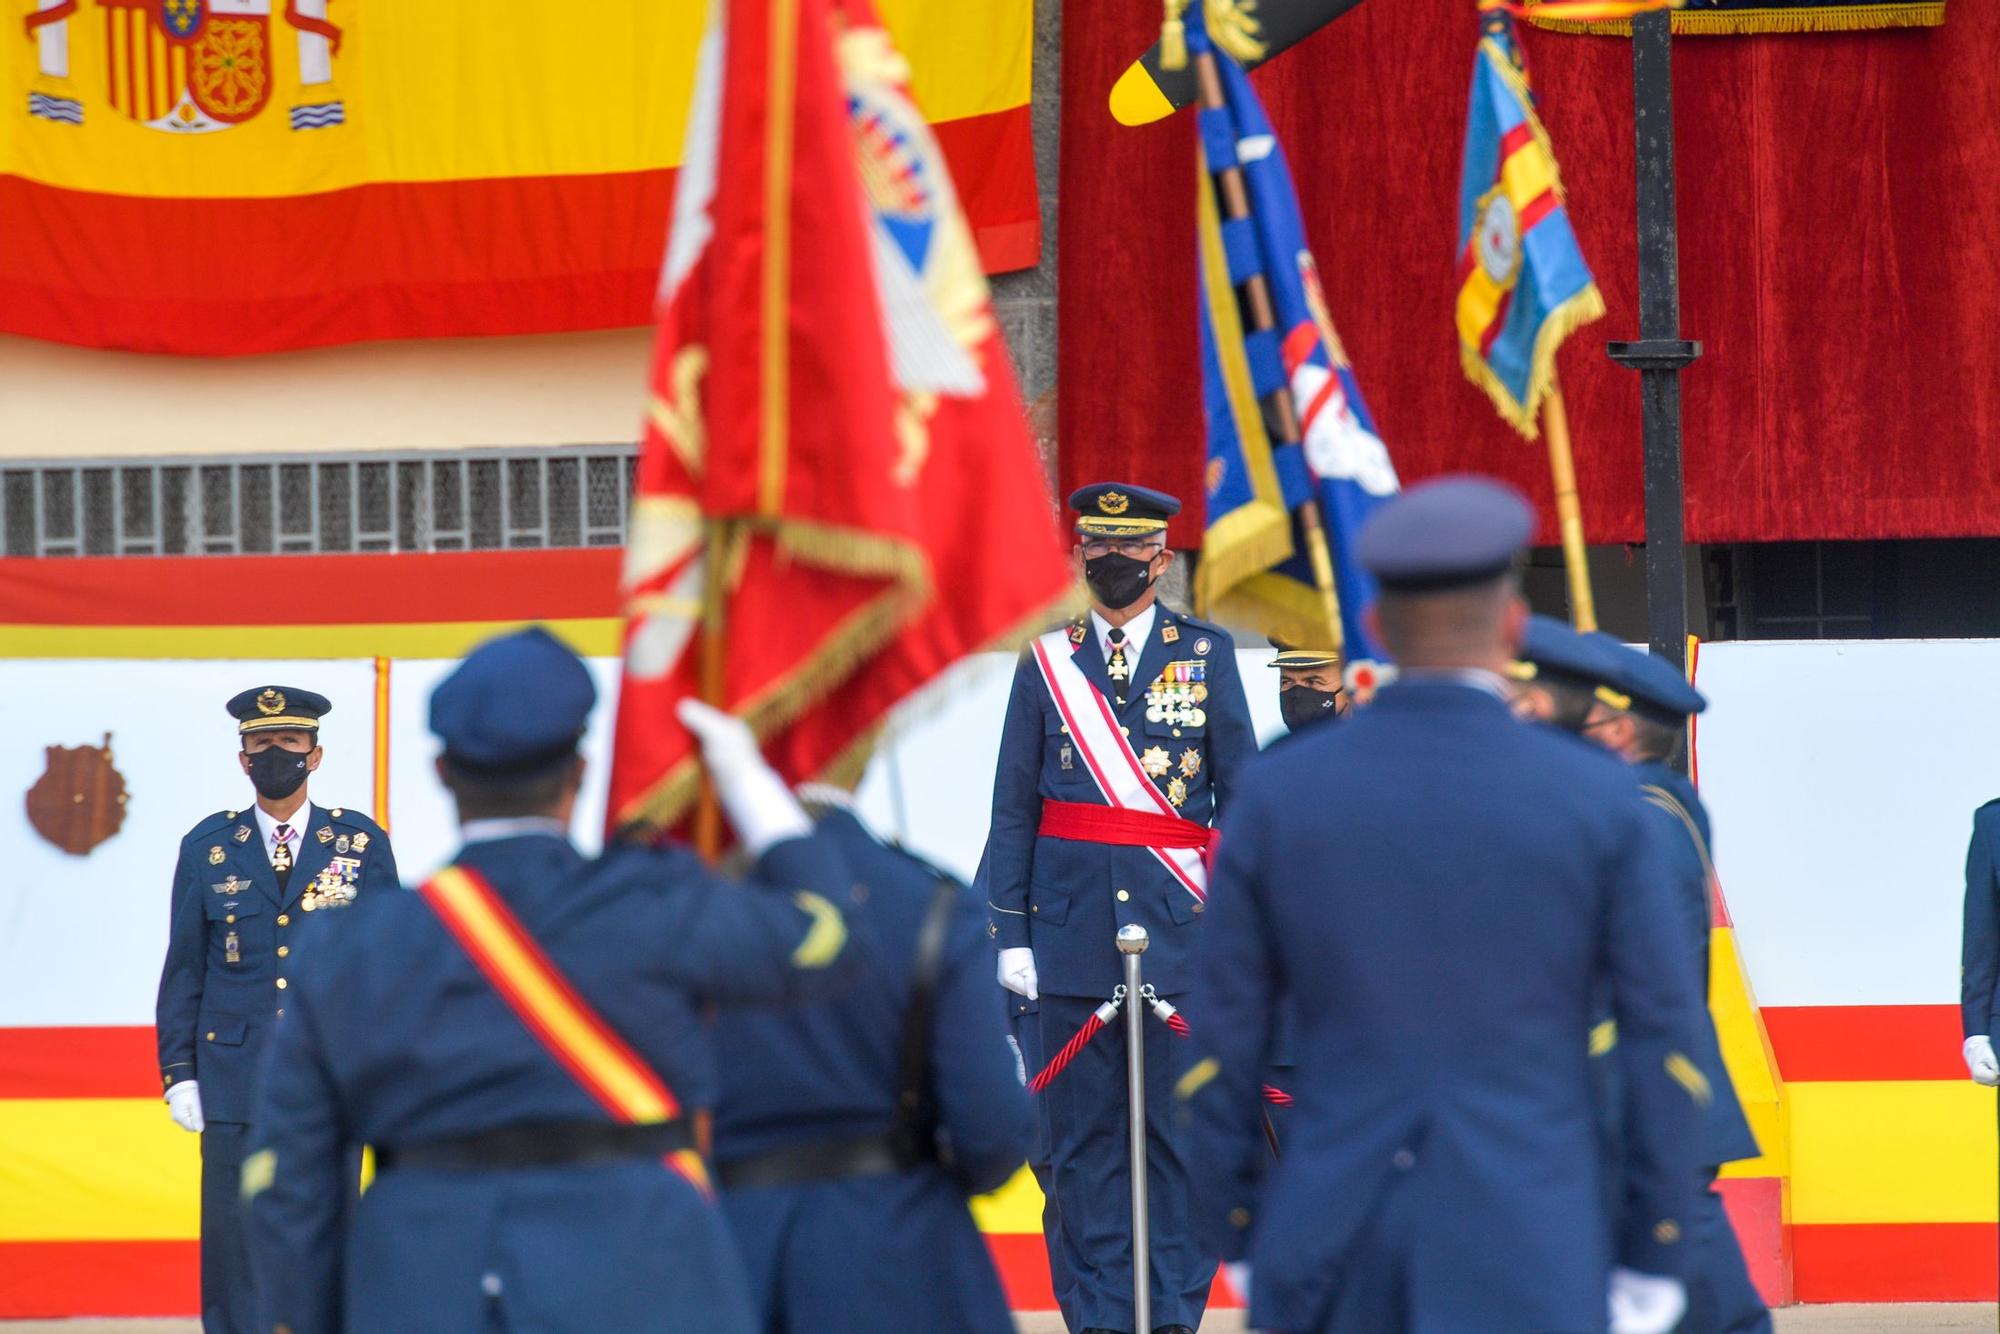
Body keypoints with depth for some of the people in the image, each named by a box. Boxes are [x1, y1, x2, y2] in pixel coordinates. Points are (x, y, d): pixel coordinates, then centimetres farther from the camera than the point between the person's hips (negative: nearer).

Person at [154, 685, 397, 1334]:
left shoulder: (362, 844, 5)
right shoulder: (207, 848, 7)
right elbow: (183, 969, 9)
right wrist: (180, 1074, 3)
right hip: (235, 1081, 0)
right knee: (233, 1243, -1)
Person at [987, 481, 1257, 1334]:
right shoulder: (1046, 661, 9)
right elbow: (1013, 809, 9)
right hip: (1073, 928, 1)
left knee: (1180, 1127, -2)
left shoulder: (1207, 654, 7)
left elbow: (1243, 798, 7)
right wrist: (1012, 932, 1)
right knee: (1084, 1134, 1)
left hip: (1180, 923, -1)